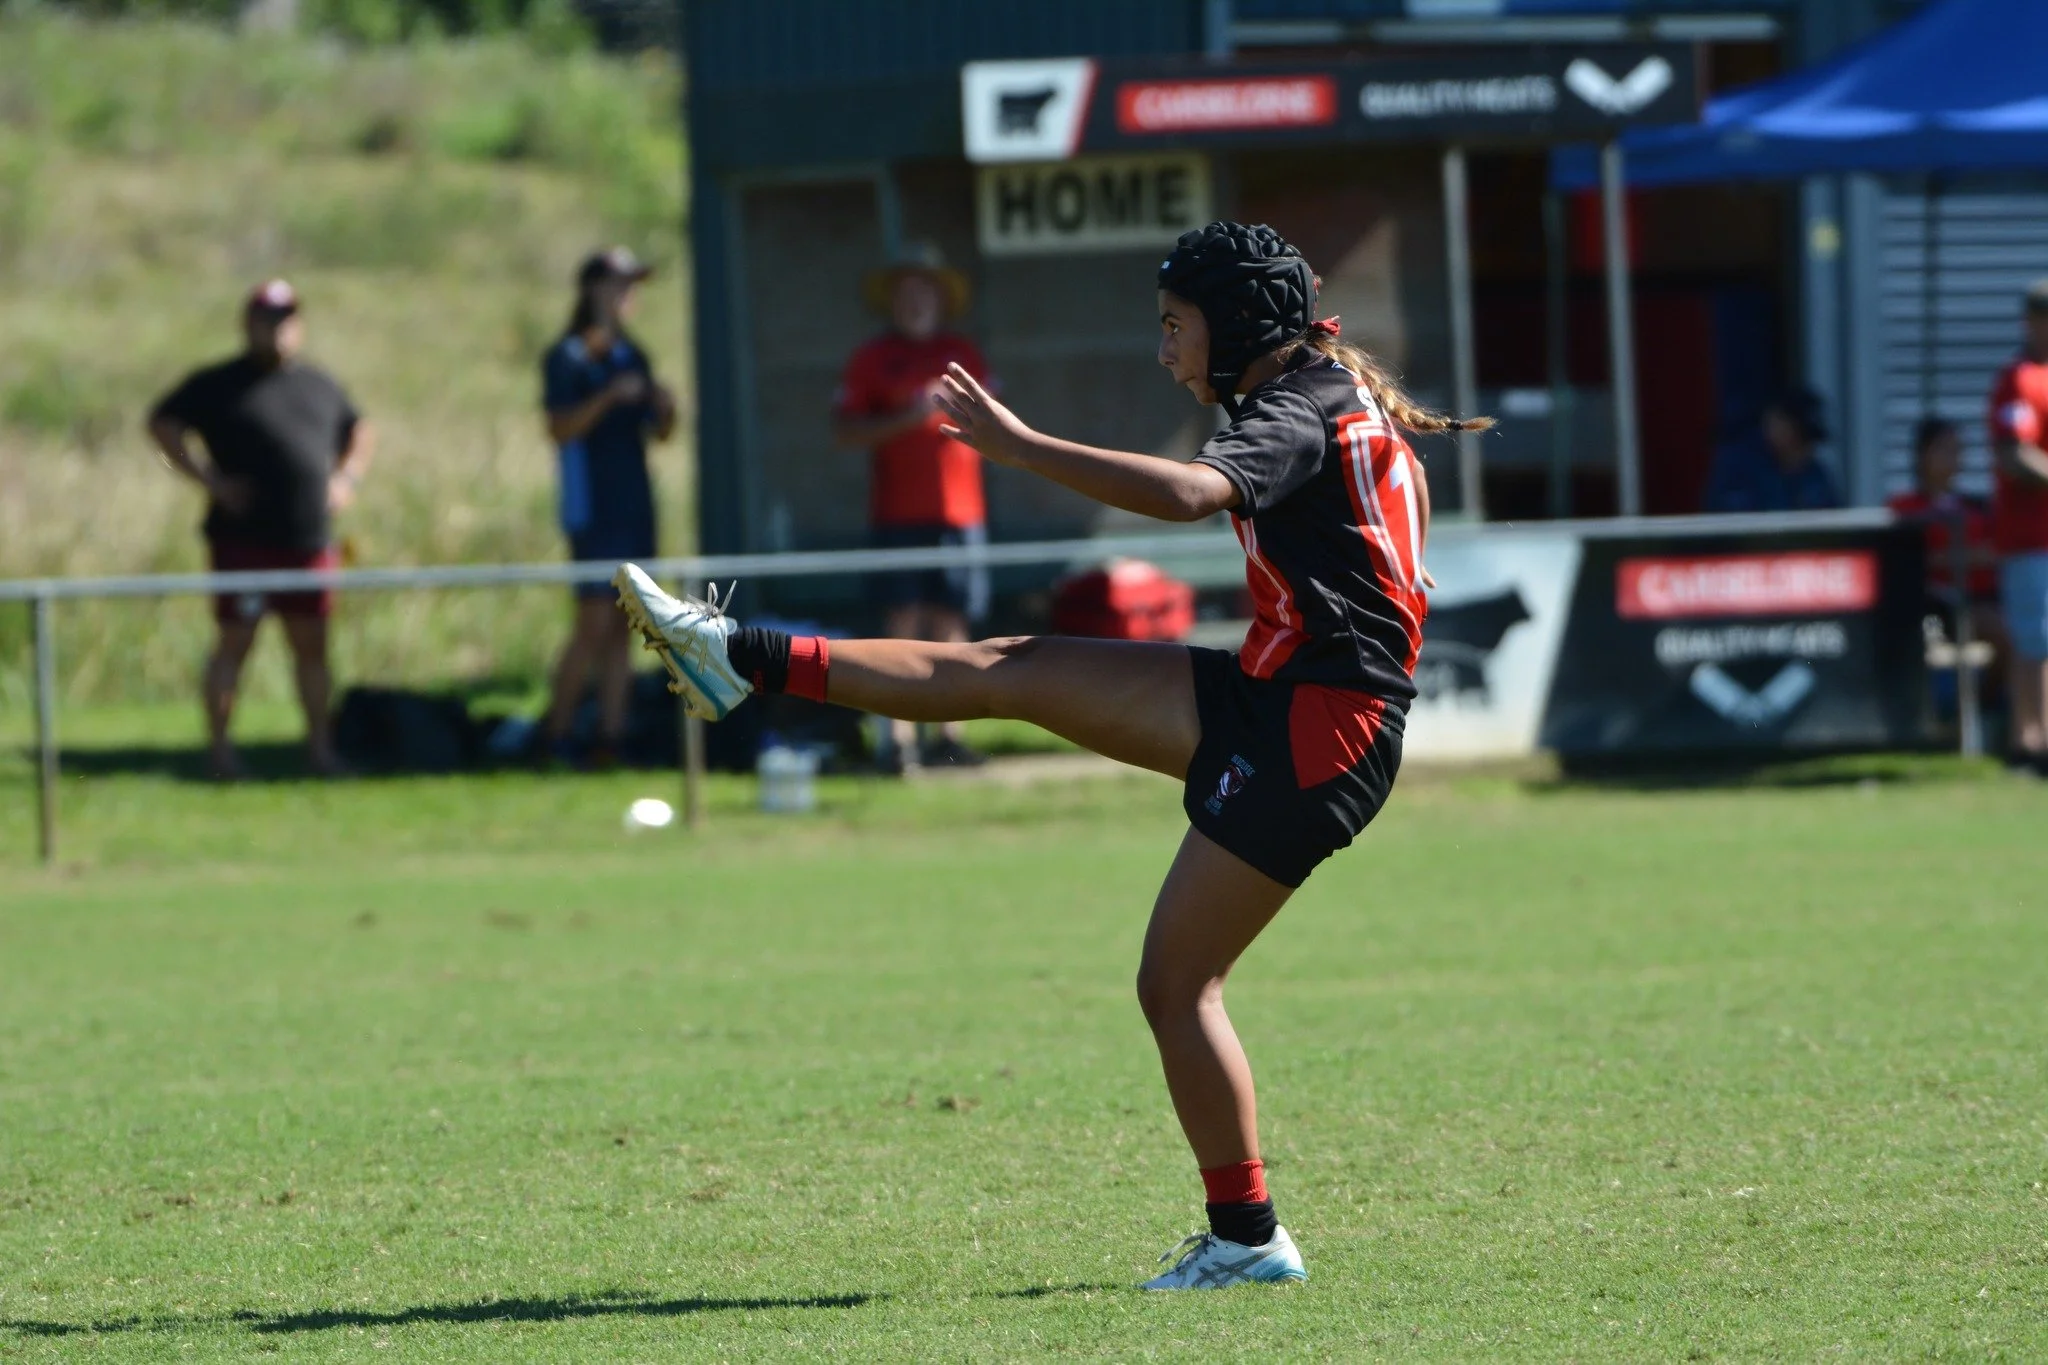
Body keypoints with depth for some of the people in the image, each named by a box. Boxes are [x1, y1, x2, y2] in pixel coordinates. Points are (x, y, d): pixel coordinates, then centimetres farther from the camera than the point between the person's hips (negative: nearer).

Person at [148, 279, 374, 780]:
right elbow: (162, 423, -1)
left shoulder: (318, 386, 17)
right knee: (234, 642, -5)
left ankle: (320, 747, 14)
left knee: (312, 644, 7)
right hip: (244, 541, -5)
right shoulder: (218, 385, 1)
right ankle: (219, 747, 1)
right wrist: (207, 479, -9)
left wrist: (346, 478, 12)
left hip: (310, 537, 5)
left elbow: (360, 433, 30)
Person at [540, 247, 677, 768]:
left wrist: (665, 407, -1)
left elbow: (658, 433, 20)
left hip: (635, 507, 7)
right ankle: (554, 738, -6)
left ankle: (611, 736, 3)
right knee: (595, 623, -12)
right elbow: (561, 428, -15)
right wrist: (609, 397, -25)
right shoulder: (567, 358, -5)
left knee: (622, 628, 3)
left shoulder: (631, 356, 16)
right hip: (592, 510, -7)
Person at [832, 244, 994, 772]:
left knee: (950, 623, 4)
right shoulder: (872, 358, 5)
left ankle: (949, 734, 9)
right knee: (902, 622, -9)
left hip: (958, 507, 3)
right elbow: (844, 429, -2)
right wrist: (905, 418, -14)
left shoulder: (963, 354, 15)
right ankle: (899, 738, -11)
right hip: (897, 514, -3)